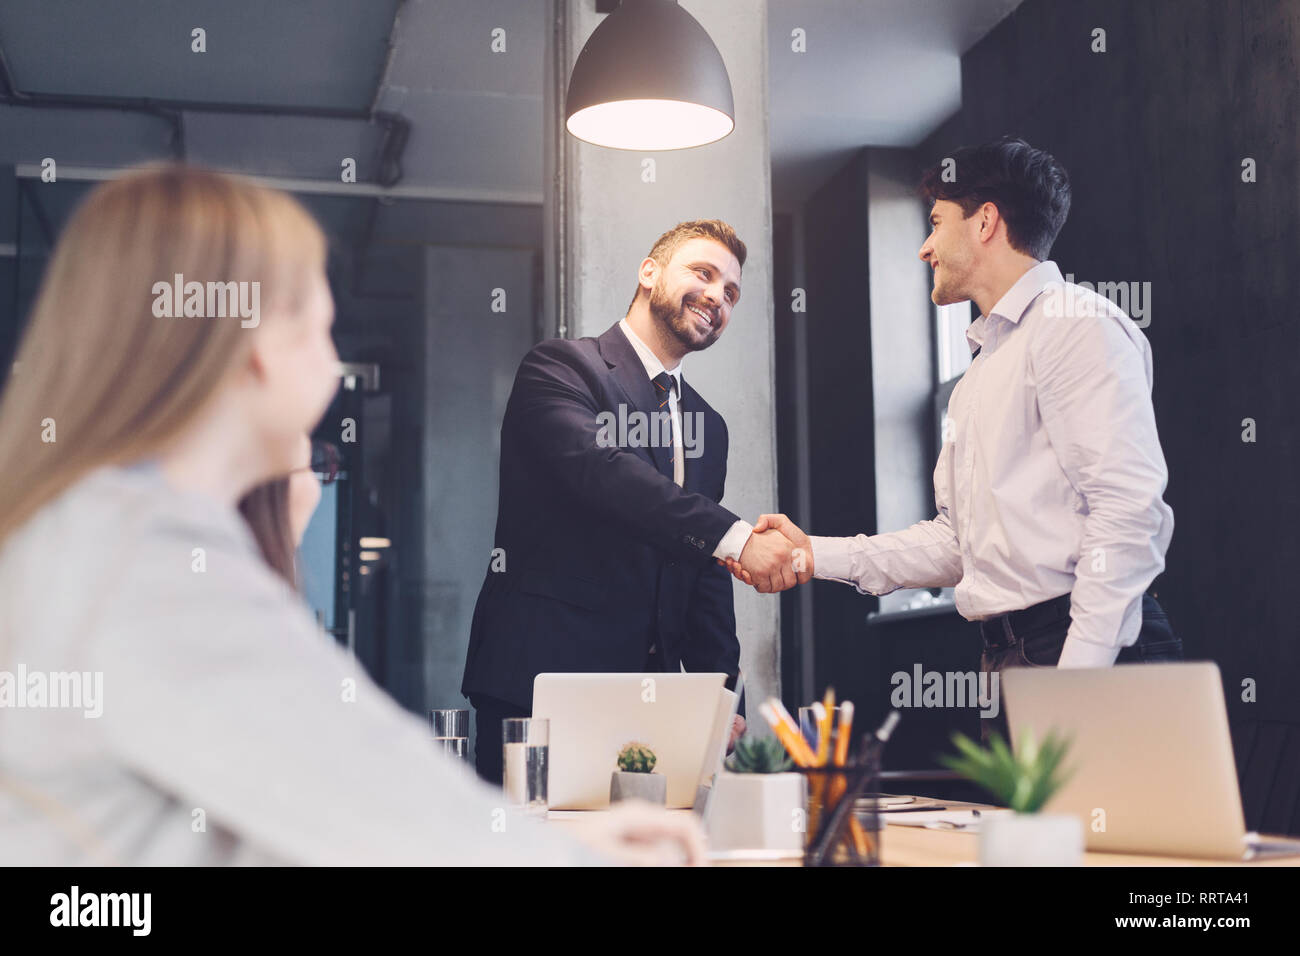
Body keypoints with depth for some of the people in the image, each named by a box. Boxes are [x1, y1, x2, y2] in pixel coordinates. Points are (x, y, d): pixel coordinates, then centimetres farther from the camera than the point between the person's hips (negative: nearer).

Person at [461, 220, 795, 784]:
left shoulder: (708, 425, 19)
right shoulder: (560, 368, -2)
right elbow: (600, 468, -22)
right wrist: (734, 536, -29)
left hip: (653, 695, 6)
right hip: (539, 680, -6)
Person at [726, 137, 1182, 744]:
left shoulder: (1076, 324, -6)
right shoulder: (980, 372, 24)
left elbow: (1127, 508, -16)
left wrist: (1078, 674, -22)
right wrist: (819, 555, 16)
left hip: (1090, 649, -8)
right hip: (1004, 660, 8)